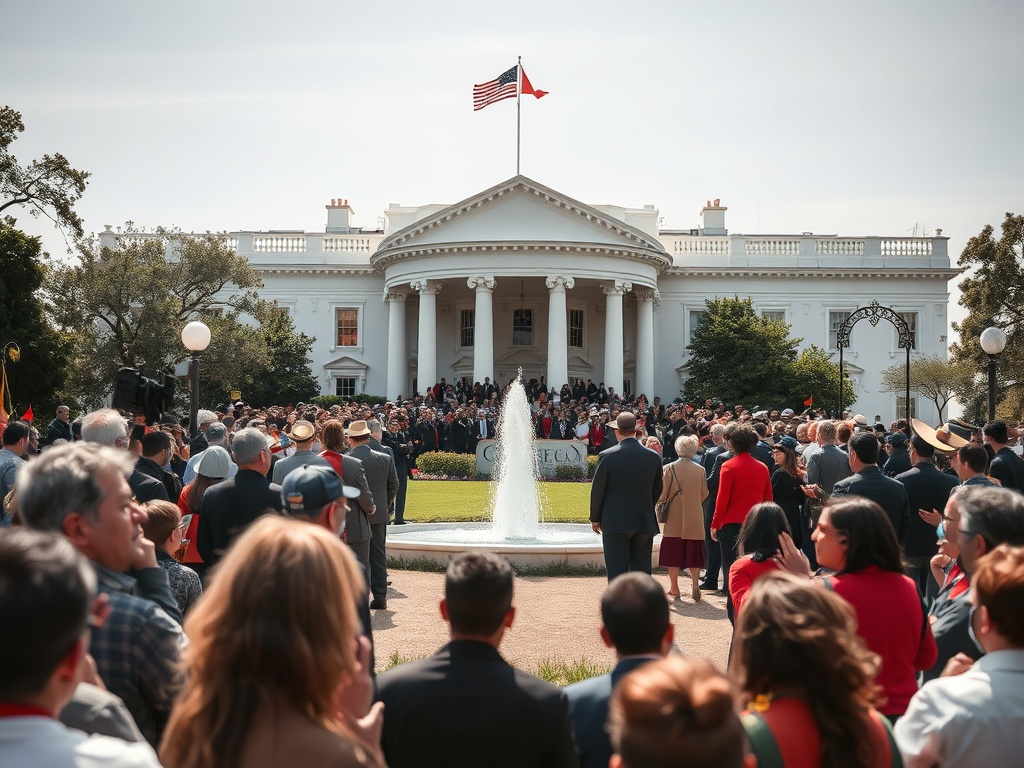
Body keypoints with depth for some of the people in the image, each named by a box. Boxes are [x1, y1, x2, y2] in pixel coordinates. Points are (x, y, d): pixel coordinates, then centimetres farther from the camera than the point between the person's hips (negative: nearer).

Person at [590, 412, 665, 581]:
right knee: (642, 571, 9)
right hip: (645, 523, 3)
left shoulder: (607, 456, -9)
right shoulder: (654, 457, 0)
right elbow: (657, 490, 9)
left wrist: (595, 518, 7)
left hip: (615, 522, -3)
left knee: (617, 571, -1)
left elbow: (597, 489, -4)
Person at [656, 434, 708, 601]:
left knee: (673, 552, 7)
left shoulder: (669, 468, -10)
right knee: (693, 552, 9)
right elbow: (704, 494, 3)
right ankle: (694, 585, 2)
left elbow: (662, 494, -7)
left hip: (674, 519, -1)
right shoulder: (700, 470, -5)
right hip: (694, 520, 1)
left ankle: (674, 587, 10)